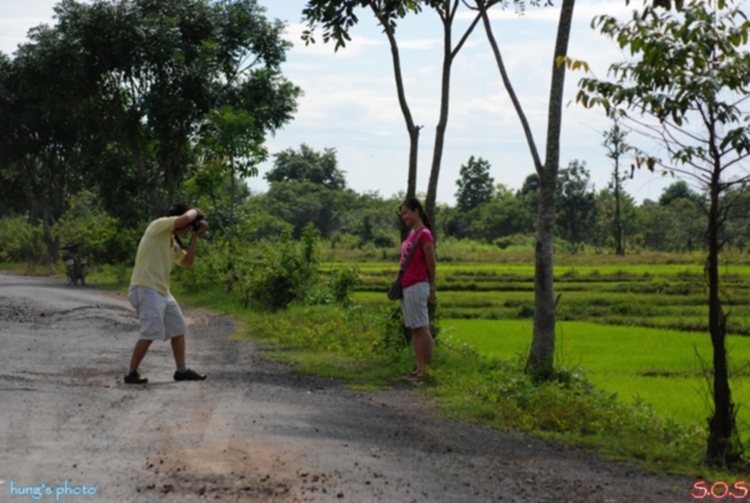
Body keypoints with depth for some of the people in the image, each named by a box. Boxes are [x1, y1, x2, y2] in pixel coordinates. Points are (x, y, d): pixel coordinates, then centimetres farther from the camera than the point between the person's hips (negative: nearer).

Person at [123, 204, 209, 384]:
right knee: (150, 333, -14)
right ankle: (131, 373, -6)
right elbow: (186, 218, -23)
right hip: (146, 289, -10)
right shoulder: (158, 226, -8)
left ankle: (181, 370, 20)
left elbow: (187, 262, 17)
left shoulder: (172, 241, 18)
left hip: (162, 291, 10)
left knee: (178, 329, 13)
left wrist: (195, 237, 11)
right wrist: (195, 211, -1)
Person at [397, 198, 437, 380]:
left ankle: (427, 368, -6)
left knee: (422, 327, -8)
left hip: (417, 287, -9)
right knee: (413, 329, 9)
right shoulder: (410, 234, 15)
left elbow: (431, 264, -8)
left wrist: (432, 289, -4)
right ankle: (419, 368, 12)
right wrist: (398, 282, 14)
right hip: (406, 287, 9)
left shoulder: (424, 234, -11)